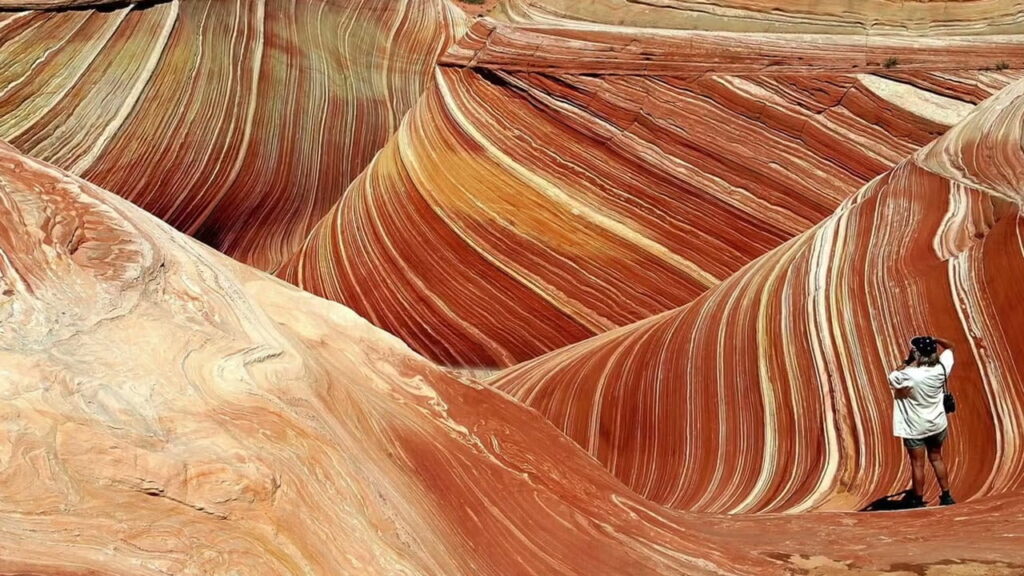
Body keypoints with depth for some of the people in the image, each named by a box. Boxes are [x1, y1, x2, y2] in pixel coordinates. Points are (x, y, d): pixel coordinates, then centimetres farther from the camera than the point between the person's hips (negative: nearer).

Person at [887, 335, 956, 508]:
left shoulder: (908, 375, -27)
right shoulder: (941, 369, -12)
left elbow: (892, 377, -6)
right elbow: (949, 346, 5)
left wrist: (906, 363, -10)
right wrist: (933, 340, -7)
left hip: (915, 428, -5)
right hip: (937, 424, 5)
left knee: (917, 464, 6)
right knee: (936, 458, 21)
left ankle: (918, 501, 15)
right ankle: (946, 496, 26)